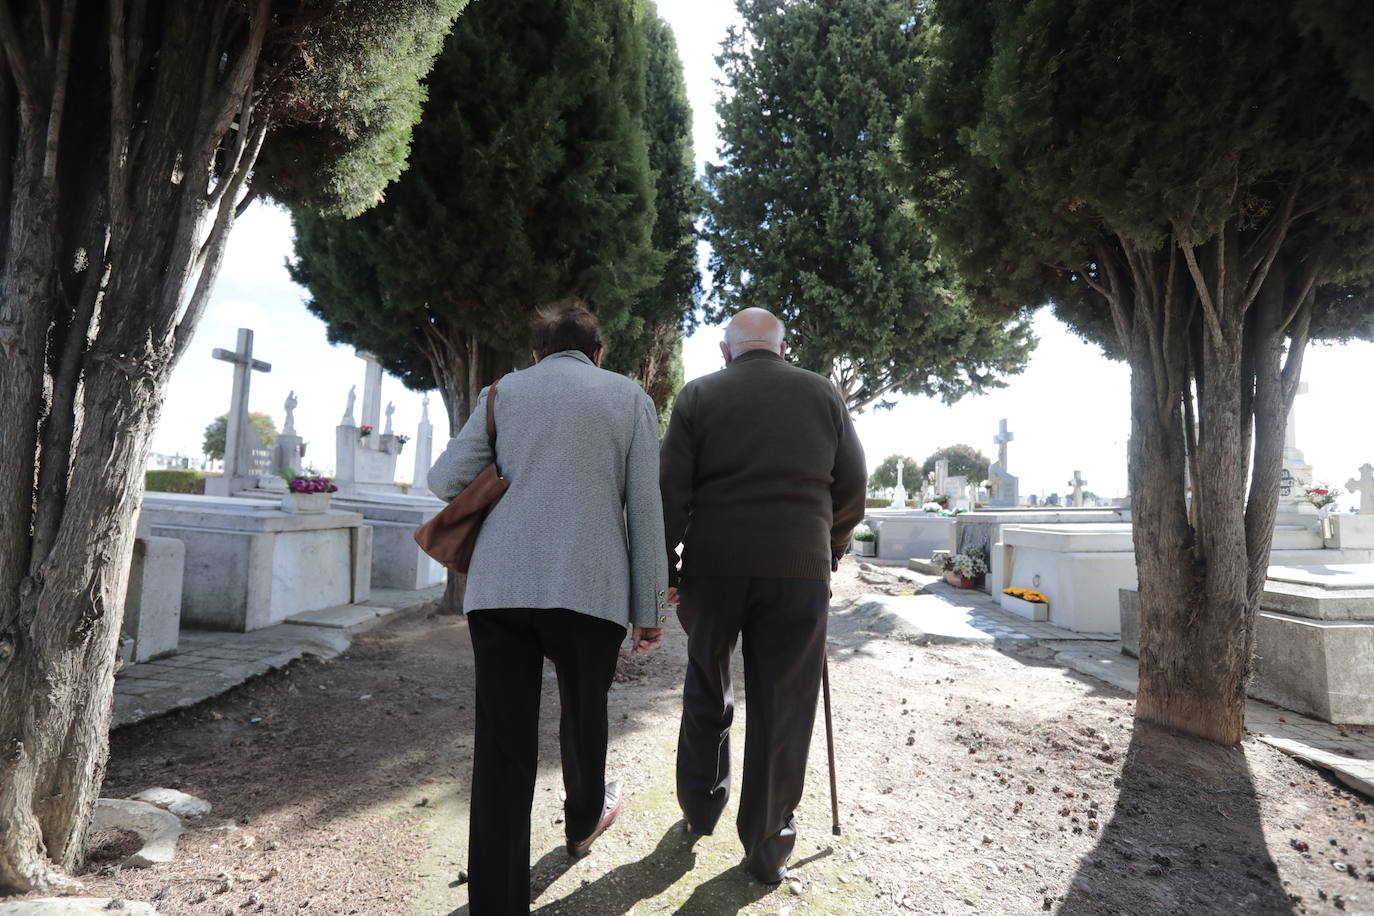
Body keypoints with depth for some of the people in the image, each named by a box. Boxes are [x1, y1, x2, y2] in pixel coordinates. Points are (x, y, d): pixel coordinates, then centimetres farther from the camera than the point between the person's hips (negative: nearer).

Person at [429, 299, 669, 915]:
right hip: (590, 587, 0)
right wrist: (650, 606, 6)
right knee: (584, 714, 23)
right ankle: (584, 821, 48)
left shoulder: (504, 392, 12)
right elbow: (646, 510, 2)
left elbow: (444, 481, 7)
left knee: (503, 744, 5)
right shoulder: (630, 397, 8)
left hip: (500, 586, 1)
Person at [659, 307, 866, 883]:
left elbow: (672, 489, -3)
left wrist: (665, 569, 4)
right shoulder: (823, 394, 7)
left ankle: (700, 808, 35)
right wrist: (831, 549, 22)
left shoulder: (698, 395, 3)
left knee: (706, 690, 19)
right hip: (799, 569, 0)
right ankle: (768, 847, 20)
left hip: (714, 565, 0)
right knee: (782, 706, 9)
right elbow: (853, 484, 8)